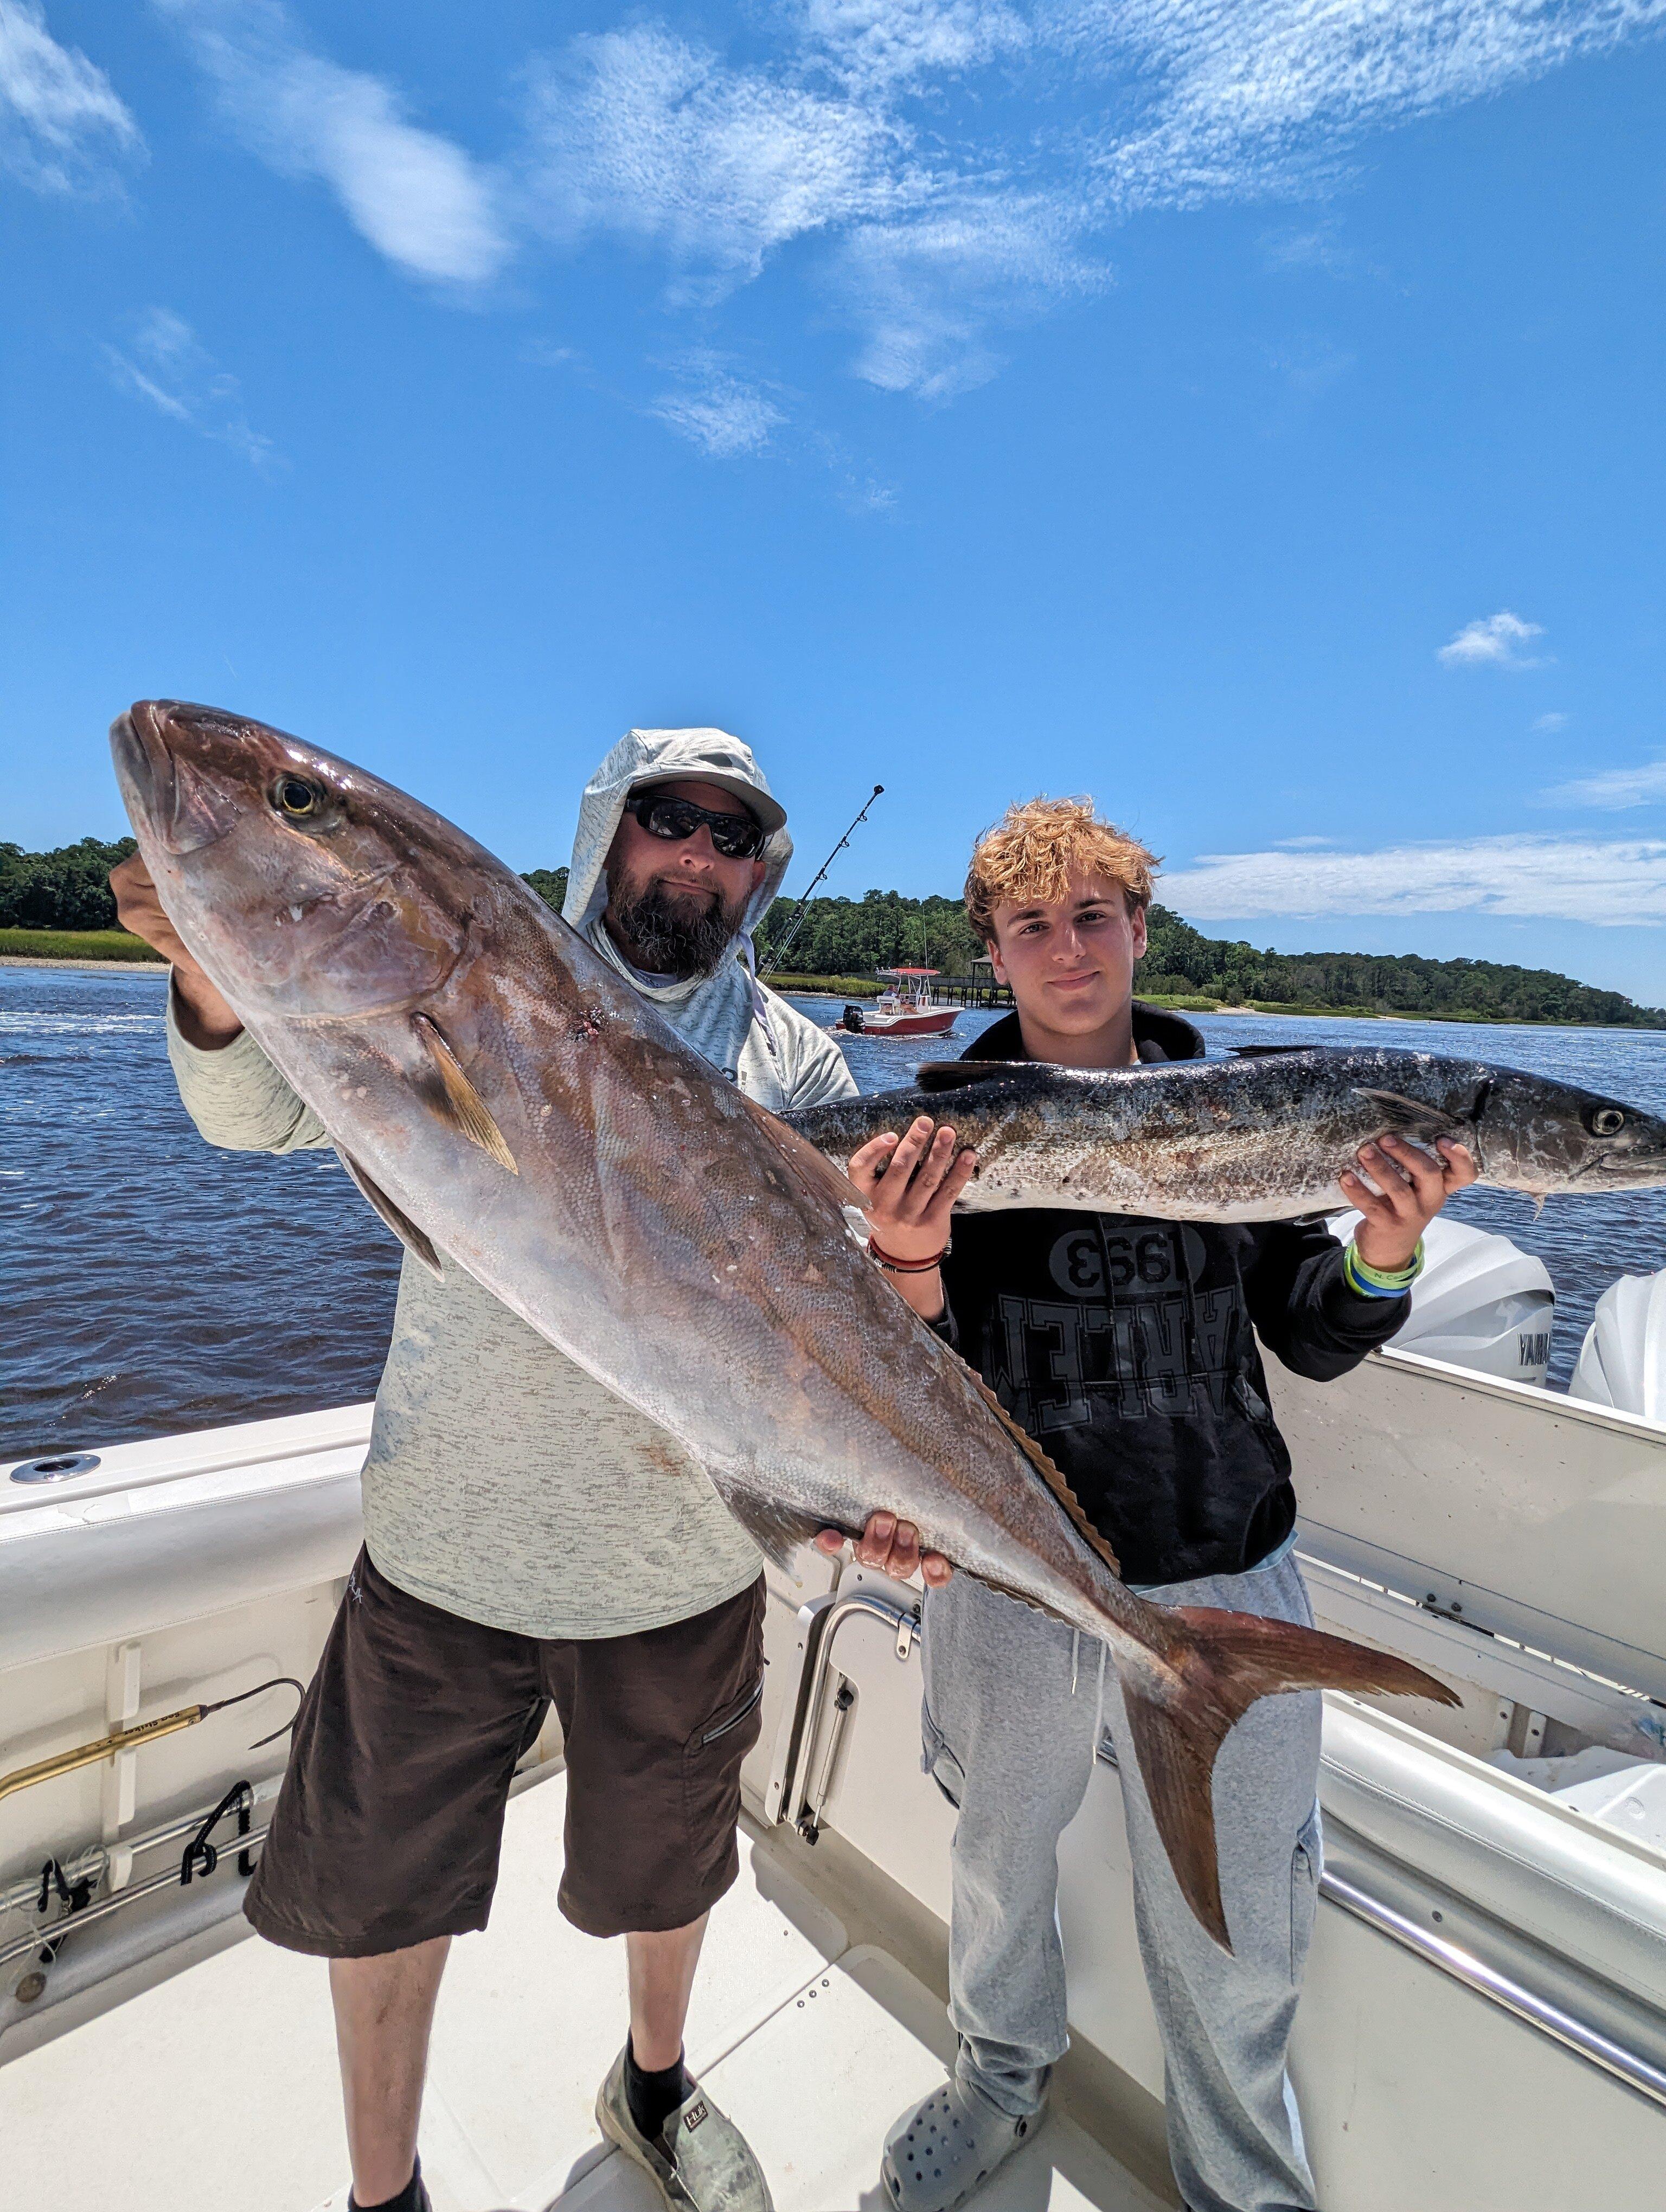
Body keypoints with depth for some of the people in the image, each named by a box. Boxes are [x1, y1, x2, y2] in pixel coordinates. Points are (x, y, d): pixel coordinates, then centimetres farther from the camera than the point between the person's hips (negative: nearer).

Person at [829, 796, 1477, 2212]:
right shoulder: (942, 1128, -9)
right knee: (998, 1871, 25)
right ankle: (1005, 2074, 59)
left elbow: (1312, 1344, 1)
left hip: (1224, 1583, 1)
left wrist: (1385, 1253, -18)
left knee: (1232, 1954, 16)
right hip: (1007, 1584, 0)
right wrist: (913, 1263, -29)